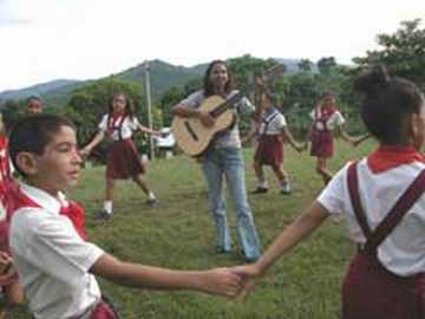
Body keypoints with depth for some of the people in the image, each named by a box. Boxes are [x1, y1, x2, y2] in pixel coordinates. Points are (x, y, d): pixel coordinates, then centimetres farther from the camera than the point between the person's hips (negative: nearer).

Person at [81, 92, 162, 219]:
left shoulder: (129, 118, -3)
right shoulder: (107, 118, 2)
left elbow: (141, 128, 8)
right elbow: (101, 134, -3)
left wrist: (156, 133, 6)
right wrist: (88, 147, -13)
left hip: (127, 147, -3)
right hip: (114, 148, 3)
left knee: (137, 176, 7)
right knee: (110, 179, -3)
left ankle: (151, 197, 30)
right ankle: (107, 209, 3)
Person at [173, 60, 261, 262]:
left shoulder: (235, 96, 2)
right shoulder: (201, 96, 2)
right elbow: (176, 110, -6)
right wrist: (198, 113, -18)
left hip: (231, 152, -1)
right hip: (209, 152, 1)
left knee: (241, 203, -7)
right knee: (216, 203, 9)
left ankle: (251, 250, -4)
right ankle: (223, 243, 24)